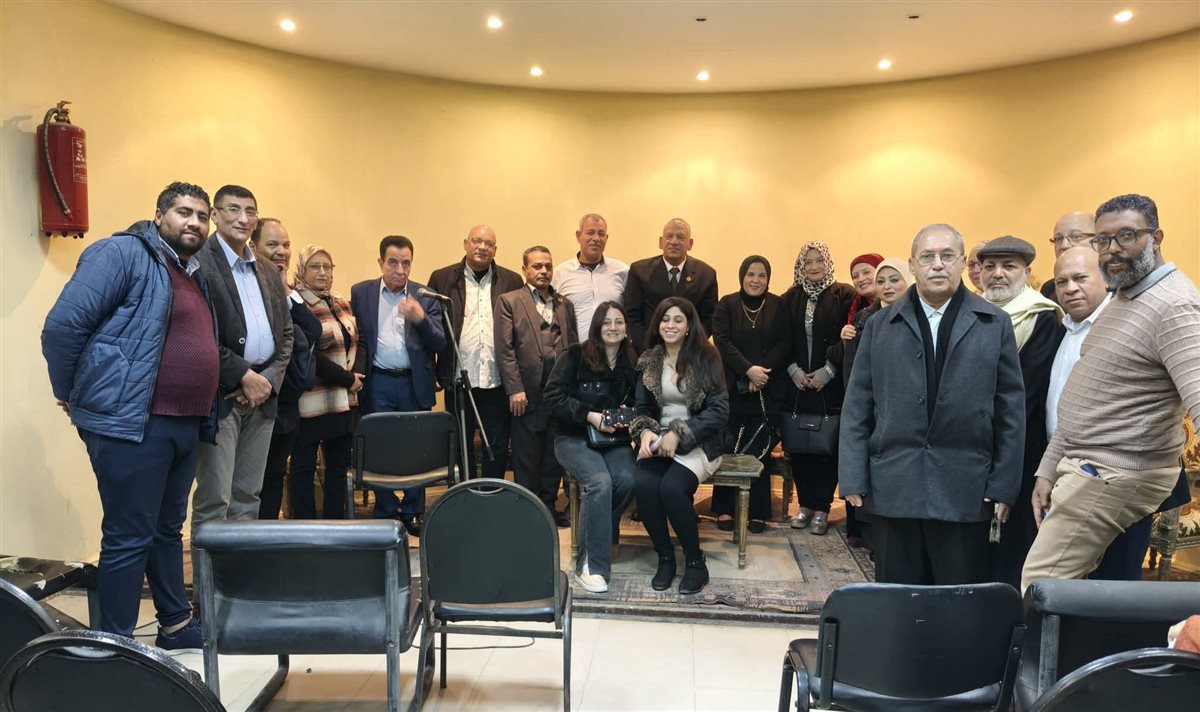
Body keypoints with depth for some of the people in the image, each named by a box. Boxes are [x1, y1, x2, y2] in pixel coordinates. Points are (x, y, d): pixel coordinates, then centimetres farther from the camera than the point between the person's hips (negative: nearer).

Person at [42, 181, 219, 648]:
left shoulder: (195, 275, 17)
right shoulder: (123, 253, -10)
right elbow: (63, 325, -16)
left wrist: (202, 415, 15)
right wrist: (70, 394, -6)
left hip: (185, 425, 8)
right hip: (130, 422, -8)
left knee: (168, 530, 18)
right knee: (129, 537, -1)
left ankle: (176, 624, 30)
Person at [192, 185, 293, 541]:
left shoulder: (269, 272, 16)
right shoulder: (198, 263, -6)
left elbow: (286, 332, 16)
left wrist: (270, 378, 1)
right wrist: (243, 375, -14)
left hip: (262, 393, 7)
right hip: (221, 396, -7)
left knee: (248, 498, 12)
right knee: (213, 500, -2)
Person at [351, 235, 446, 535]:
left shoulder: (425, 297, 2)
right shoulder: (360, 293, 3)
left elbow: (440, 344, -4)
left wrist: (420, 318, -21)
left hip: (414, 383, 1)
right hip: (377, 384, 0)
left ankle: (413, 514, 21)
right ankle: (386, 515, 18)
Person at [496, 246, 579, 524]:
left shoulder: (565, 304, 15)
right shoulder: (509, 302, 2)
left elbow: (573, 346, 12)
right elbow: (505, 349, -5)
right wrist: (515, 389, -11)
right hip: (528, 391, -4)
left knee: (555, 454, 9)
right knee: (527, 458, 4)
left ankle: (549, 506, 21)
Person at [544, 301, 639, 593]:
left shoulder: (631, 363, 8)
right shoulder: (575, 355, -5)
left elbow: (636, 404, 18)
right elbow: (553, 396, -11)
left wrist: (629, 414, -6)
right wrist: (590, 416, -19)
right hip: (574, 437, -4)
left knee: (627, 479, -28)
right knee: (601, 481, -31)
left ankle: (598, 536, 0)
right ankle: (593, 566, -20)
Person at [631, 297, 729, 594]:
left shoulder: (706, 358, -4)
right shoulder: (649, 361, 8)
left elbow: (719, 411, -9)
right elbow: (641, 408, 10)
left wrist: (679, 434, -18)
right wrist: (645, 432, -14)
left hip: (698, 443, -3)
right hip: (658, 441, 3)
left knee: (671, 487, -31)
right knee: (643, 485, -27)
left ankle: (695, 562, -8)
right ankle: (665, 558, -6)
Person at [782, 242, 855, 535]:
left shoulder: (844, 295, -2)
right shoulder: (790, 298, 8)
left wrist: (829, 371, -13)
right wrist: (792, 369, -6)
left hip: (831, 386, -3)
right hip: (797, 384, 3)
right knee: (797, 446, 4)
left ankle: (822, 508, 11)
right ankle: (805, 504, 18)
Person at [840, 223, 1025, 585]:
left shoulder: (995, 325, 5)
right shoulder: (880, 326, 7)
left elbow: (1011, 408, 4)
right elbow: (857, 407, 5)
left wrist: (1004, 486, -1)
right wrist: (853, 479, -1)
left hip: (966, 492, -1)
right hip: (892, 489, 1)